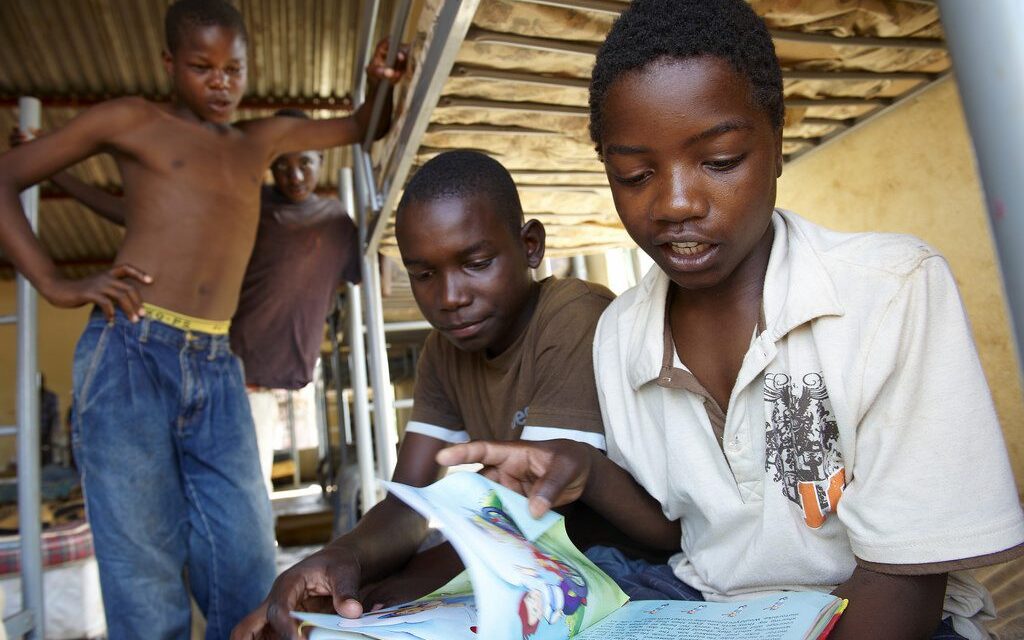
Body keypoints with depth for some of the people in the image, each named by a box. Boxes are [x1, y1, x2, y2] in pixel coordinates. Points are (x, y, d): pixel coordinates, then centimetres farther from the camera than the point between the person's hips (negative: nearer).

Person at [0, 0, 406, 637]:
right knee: (147, 581, -2)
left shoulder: (265, 138, 21)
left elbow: (360, 128, 31)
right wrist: (56, 284, -2)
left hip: (218, 372, 4)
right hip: (130, 354, -3)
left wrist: (380, 84, 9)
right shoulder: (133, 120, 9)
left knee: (248, 577, 0)